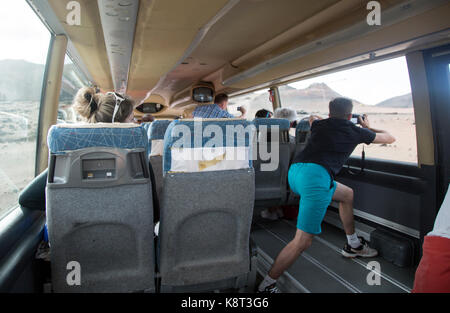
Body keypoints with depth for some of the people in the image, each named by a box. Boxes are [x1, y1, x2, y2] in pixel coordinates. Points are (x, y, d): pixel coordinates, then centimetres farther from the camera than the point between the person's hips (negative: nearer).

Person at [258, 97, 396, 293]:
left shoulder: (320, 125, 26)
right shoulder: (355, 131, 16)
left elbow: (312, 117, 54)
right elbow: (390, 138, 34)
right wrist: (368, 128, 48)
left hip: (295, 170, 8)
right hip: (316, 175, -8)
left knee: (347, 194, 30)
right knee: (303, 241, -5)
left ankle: (352, 245, 44)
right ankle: (267, 286, 0)